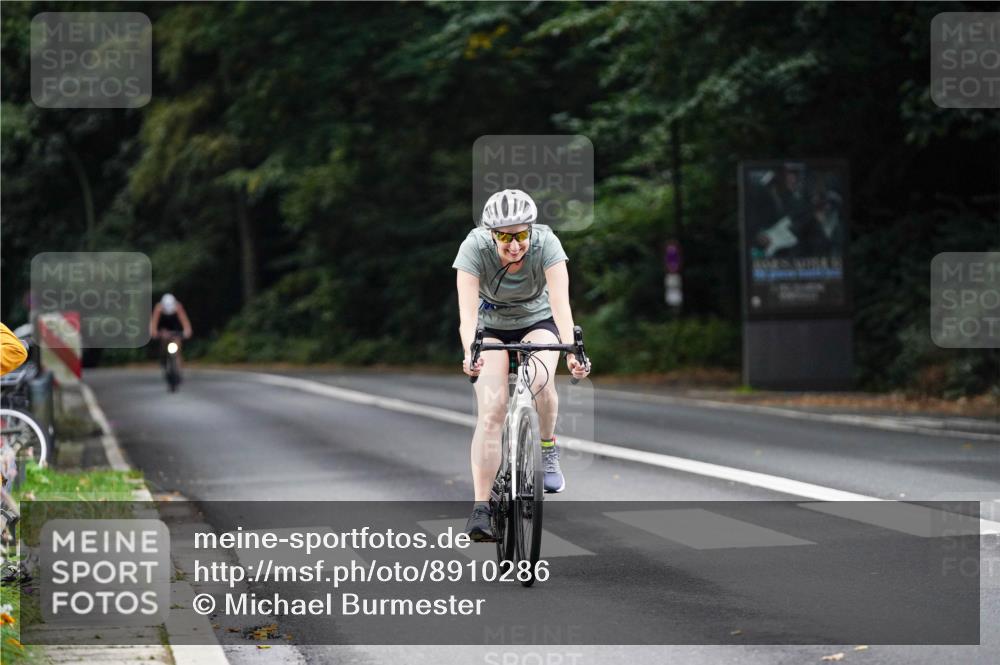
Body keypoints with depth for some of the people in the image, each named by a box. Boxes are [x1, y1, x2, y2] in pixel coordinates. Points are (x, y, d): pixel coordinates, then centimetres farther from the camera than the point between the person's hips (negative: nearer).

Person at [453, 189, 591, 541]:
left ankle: (548, 450, -2)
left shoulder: (546, 244, -28)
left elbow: (561, 304, -36)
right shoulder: (475, 247, -28)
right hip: (492, 328, 0)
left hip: (538, 321, 0)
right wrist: (470, 354, -54)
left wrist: (571, 352, -52)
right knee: (491, 412, -18)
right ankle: (481, 508, -16)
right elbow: (467, 312, -36)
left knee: (540, 380, -31)